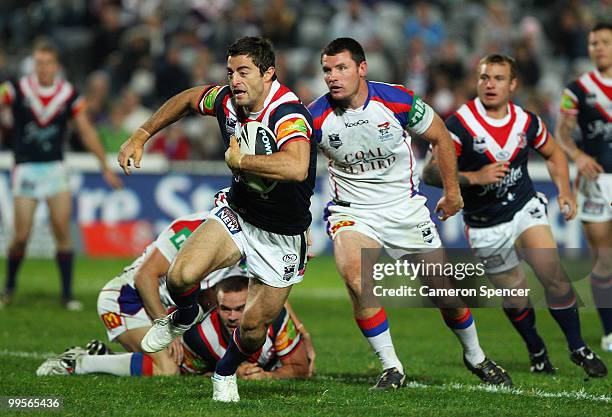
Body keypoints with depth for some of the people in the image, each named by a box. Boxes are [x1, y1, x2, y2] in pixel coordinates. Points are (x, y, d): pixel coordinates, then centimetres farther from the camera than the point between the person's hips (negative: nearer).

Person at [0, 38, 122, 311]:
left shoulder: (69, 95, 0)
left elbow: (87, 132, 7)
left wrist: (106, 167, 8)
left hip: (55, 168, 1)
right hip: (26, 168, -1)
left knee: (63, 233, -7)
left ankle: (67, 294, 1)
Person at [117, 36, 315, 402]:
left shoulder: (289, 114, -32)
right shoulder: (228, 100, -9)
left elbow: (296, 167, -52)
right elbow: (188, 99, 15)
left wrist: (239, 160, -37)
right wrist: (141, 136, 14)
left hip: (283, 236, -5)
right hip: (238, 214, 5)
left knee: (254, 326, 1)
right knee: (181, 275, -19)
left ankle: (226, 374, 35)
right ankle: (184, 317, 18)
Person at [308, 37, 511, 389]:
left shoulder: (396, 100, -14)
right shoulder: (316, 118, -14)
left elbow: (440, 136, 2)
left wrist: (452, 191, 7)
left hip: (405, 208, 1)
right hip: (352, 212, -1)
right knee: (356, 279, -29)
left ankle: (475, 357, 34)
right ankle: (391, 367, -13)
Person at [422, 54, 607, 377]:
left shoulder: (526, 121, -5)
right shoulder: (459, 125, -18)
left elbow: (553, 153, 15)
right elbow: (430, 173, -19)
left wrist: (564, 190, 1)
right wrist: (474, 177, -31)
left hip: (526, 208, 2)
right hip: (486, 226, -2)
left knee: (554, 277, -14)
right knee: (516, 299, 4)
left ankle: (578, 349, 2)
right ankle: (537, 352, 31)